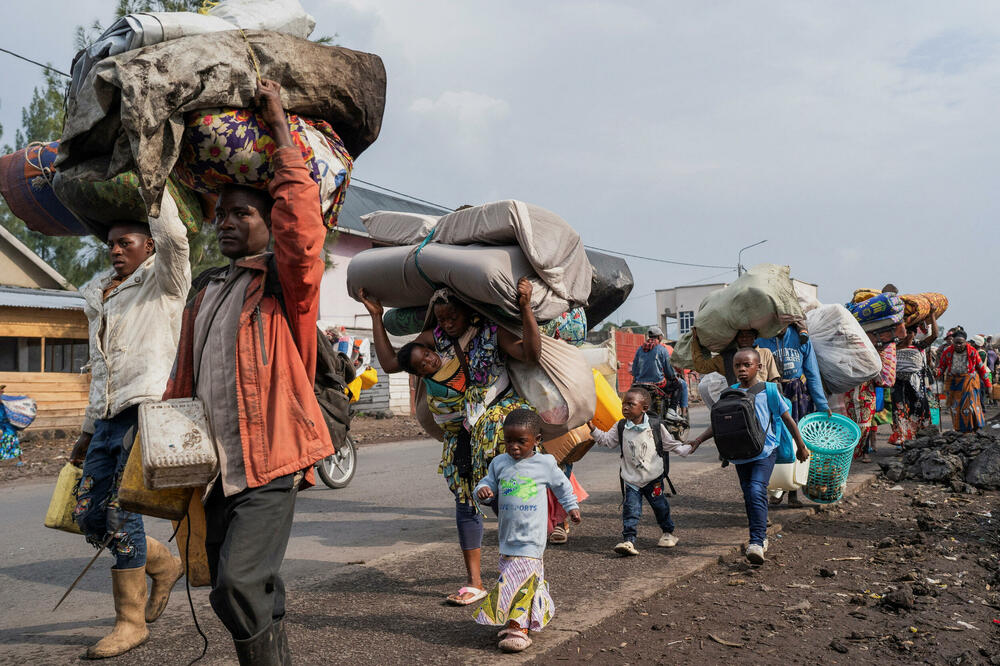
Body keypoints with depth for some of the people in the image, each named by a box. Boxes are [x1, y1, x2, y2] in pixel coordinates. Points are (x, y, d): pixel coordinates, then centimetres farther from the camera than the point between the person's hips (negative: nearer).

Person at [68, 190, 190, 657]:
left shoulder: (163, 281, 2)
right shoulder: (99, 294, 22)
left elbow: (173, 235, -21)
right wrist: (88, 430, 23)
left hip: (147, 408, -8)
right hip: (109, 417, 8)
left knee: (120, 510, -9)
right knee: (89, 517, 6)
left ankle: (131, 620, 5)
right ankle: (164, 565, 28)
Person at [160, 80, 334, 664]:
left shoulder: (284, 280, -3)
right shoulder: (205, 288, 17)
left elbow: (301, 227, -24)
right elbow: (185, 377, 21)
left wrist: (281, 128, -18)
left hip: (269, 463, -7)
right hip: (217, 467, 7)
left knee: (240, 583, -19)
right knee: (243, 593, 13)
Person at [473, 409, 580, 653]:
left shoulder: (545, 464, -1)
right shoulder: (499, 463, 4)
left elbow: (562, 485, 15)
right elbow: (487, 483, 12)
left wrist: (572, 506, 23)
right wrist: (482, 491, -11)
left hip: (531, 539, -4)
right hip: (507, 535, 4)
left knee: (522, 580, -11)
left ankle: (517, 627, -9)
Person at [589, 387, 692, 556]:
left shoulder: (656, 427, -6)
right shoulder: (621, 427, -2)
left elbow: (670, 445, 5)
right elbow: (607, 440, 4)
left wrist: (688, 449, -1)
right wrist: (594, 429, -7)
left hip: (654, 478, 0)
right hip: (630, 480, 0)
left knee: (660, 506, 14)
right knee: (630, 510, -8)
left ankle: (668, 532, 36)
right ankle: (628, 540, -7)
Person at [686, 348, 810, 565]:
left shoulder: (767, 391, -3)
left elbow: (787, 419, 5)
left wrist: (800, 446, 10)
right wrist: (699, 439, -1)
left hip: (764, 451, -4)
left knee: (757, 491, -19)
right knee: (748, 496, 11)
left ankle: (757, 542, -21)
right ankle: (761, 537, 27)